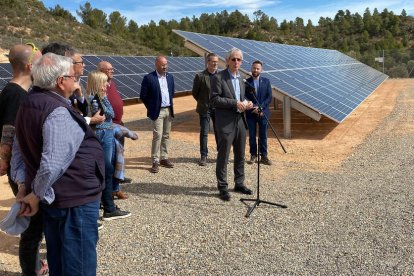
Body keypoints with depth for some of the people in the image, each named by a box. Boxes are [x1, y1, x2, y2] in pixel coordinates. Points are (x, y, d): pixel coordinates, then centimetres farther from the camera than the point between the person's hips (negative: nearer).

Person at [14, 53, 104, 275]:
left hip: (51, 198, 9)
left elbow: (22, 150, 13)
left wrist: (26, 186, 13)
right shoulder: (57, 112, -23)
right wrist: (37, 195, -14)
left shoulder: (28, 105, 8)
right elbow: (52, 164, -30)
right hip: (74, 198, -9)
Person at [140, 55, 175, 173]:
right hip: (157, 111, -6)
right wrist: (151, 108, -1)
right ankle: (155, 161, -3)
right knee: (157, 136, -9)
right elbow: (143, 96, -5)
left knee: (166, 136, 11)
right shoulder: (149, 78, -9)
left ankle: (164, 158, 21)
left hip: (169, 110, 6)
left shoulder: (170, 77, 8)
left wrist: (170, 105, 14)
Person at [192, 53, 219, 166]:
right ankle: (203, 156, 9)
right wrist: (203, 102, 5)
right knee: (204, 133, 2)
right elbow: (194, 92, 2)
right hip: (205, 109, -3)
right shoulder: (200, 76, -6)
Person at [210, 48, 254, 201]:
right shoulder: (218, 77, -8)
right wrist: (235, 103, -20)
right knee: (223, 156, 0)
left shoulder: (241, 79, 14)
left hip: (240, 121, 7)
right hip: (225, 123, -7)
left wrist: (246, 104, 1)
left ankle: (239, 183, 28)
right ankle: (222, 187, 11)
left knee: (240, 155, 14)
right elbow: (214, 99, -15)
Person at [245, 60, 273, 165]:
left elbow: (269, 97, 1)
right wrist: (253, 108, -14)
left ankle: (264, 156, 11)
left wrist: (260, 107, -11)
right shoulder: (246, 82, 1)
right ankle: (253, 155, 14)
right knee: (252, 136, 5)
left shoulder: (266, 81, 6)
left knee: (263, 136, 4)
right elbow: (244, 98, -3)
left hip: (263, 112, 1)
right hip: (250, 113, -1)